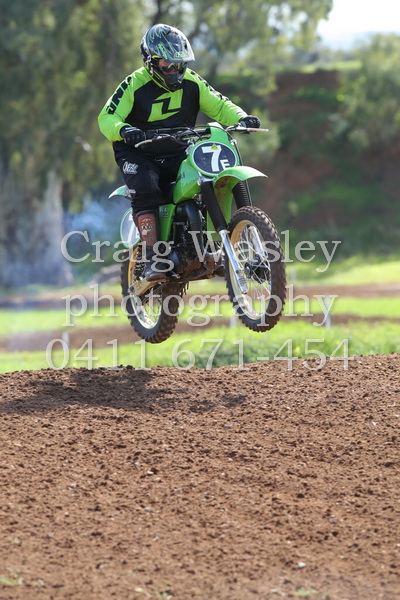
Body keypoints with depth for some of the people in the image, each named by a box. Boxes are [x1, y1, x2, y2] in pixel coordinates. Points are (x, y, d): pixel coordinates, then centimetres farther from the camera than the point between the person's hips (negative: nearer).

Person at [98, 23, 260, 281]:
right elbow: (107, 117, -14)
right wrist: (123, 130, -38)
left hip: (178, 154, 4)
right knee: (146, 189, -33)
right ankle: (152, 258, -33)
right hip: (140, 155, -4)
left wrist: (241, 118, -18)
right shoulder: (135, 85, -8)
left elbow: (219, 105, 4)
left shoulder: (191, 82, 5)